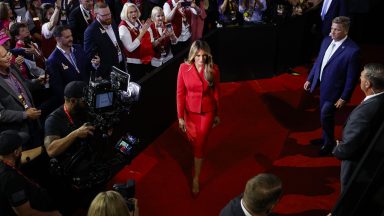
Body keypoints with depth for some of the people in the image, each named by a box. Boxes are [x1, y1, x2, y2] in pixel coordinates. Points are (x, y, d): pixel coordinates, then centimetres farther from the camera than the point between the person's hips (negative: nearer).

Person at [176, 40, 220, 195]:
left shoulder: (213, 69, -14)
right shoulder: (184, 68, -16)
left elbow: (216, 93, -4)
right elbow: (180, 93, -11)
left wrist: (217, 114, 4)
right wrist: (180, 117, -10)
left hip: (207, 111, -1)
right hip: (190, 111, 1)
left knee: (200, 145, 4)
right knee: (193, 141, 23)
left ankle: (196, 178, 20)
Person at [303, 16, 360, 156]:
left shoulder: (352, 50, -24)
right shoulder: (326, 41, -3)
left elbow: (352, 77, -18)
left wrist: (344, 98, -14)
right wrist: (310, 79, 12)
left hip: (333, 90, -6)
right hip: (322, 85, 7)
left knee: (325, 117, 2)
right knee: (324, 115, 21)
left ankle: (329, 144, 27)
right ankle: (325, 138, 44)